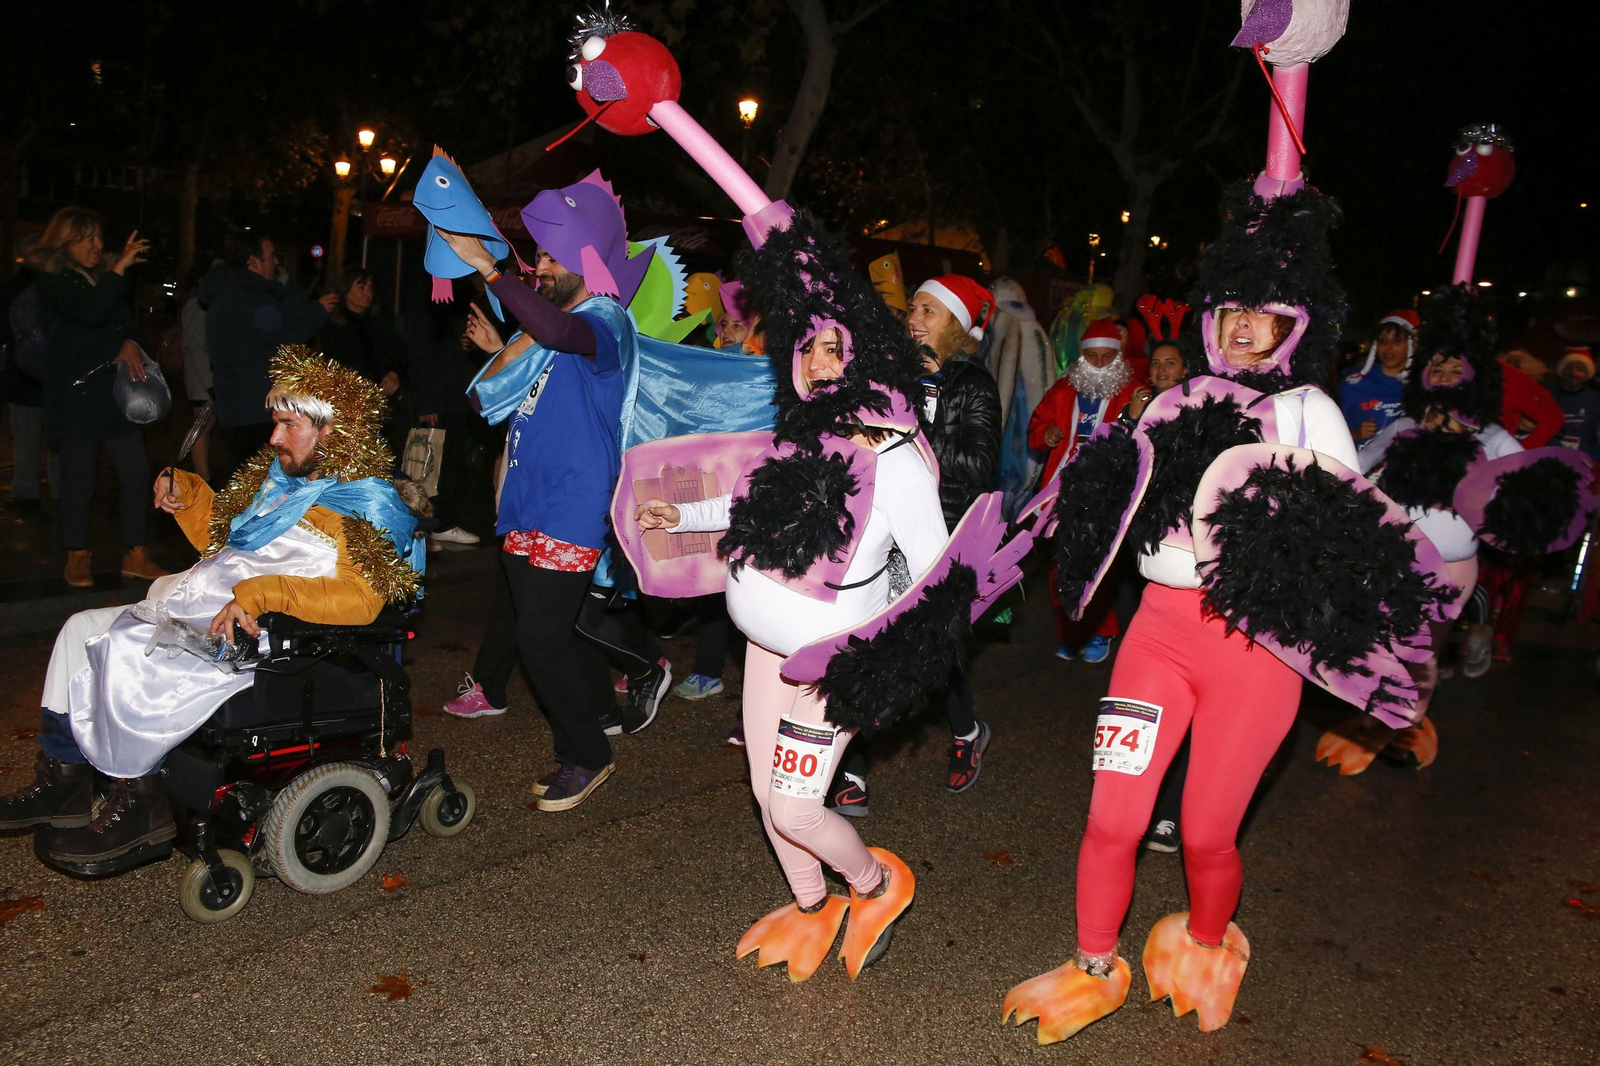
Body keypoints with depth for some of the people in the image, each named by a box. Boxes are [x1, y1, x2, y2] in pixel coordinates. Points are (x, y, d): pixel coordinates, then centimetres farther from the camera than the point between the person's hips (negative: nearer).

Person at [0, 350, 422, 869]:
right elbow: (220, 537, 32)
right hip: (194, 611, 10)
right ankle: (62, 777, 14)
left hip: (259, 633, -10)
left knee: (124, 650, -24)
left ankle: (137, 804, -9)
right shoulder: (279, 478, 16)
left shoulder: (368, 506, -12)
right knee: (83, 628, 10)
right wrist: (182, 489, 16)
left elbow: (361, 597, -28)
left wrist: (260, 593, -34)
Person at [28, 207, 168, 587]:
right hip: (75, 395, -6)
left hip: (114, 390, 6)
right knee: (79, 481, -1)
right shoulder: (53, 282, -4)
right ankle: (77, 558, 14)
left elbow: (126, 319, 22)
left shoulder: (103, 278, 16)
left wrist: (129, 342, -1)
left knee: (135, 471, -1)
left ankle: (134, 555, 7)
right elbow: (89, 313, -22)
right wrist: (120, 267, -23)